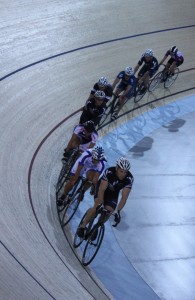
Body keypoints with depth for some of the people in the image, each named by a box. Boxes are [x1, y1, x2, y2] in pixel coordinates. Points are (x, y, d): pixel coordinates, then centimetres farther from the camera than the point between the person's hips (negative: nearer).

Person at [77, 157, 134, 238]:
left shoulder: (129, 179, -31)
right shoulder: (109, 172, -37)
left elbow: (124, 197, -31)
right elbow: (102, 190, -37)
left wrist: (118, 211, -40)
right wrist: (100, 204, -47)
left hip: (114, 192, 3)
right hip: (102, 187, -2)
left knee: (109, 210, -14)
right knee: (97, 207, -24)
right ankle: (82, 227, -11)